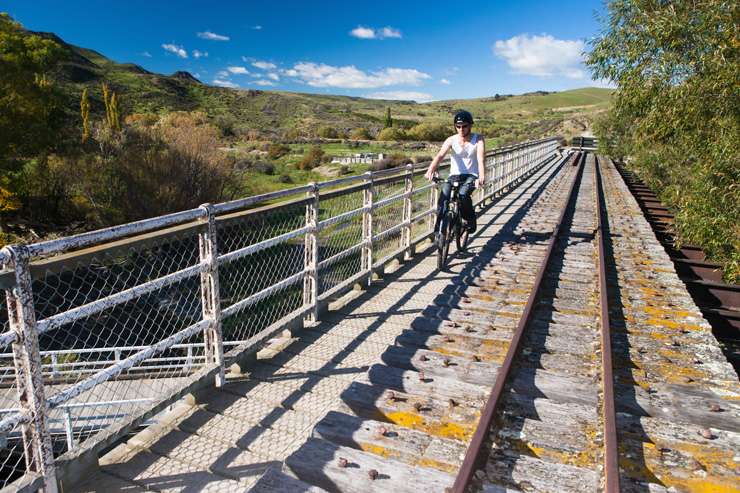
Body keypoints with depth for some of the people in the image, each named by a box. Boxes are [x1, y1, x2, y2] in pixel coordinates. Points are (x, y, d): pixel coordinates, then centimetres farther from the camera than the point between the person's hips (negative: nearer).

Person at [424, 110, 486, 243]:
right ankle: (439, 229, -14)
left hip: (471, 176, -2)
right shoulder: (451, 140, -4)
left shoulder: (478, 139, -6)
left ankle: (470, 220, -5)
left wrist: (482, 177, -41)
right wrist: (430, 170, -40)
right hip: (454, 175, 2)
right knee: (444, 196, -24)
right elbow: (440, 155, -21)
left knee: (463, 194, -31)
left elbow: (481, 158, -22)